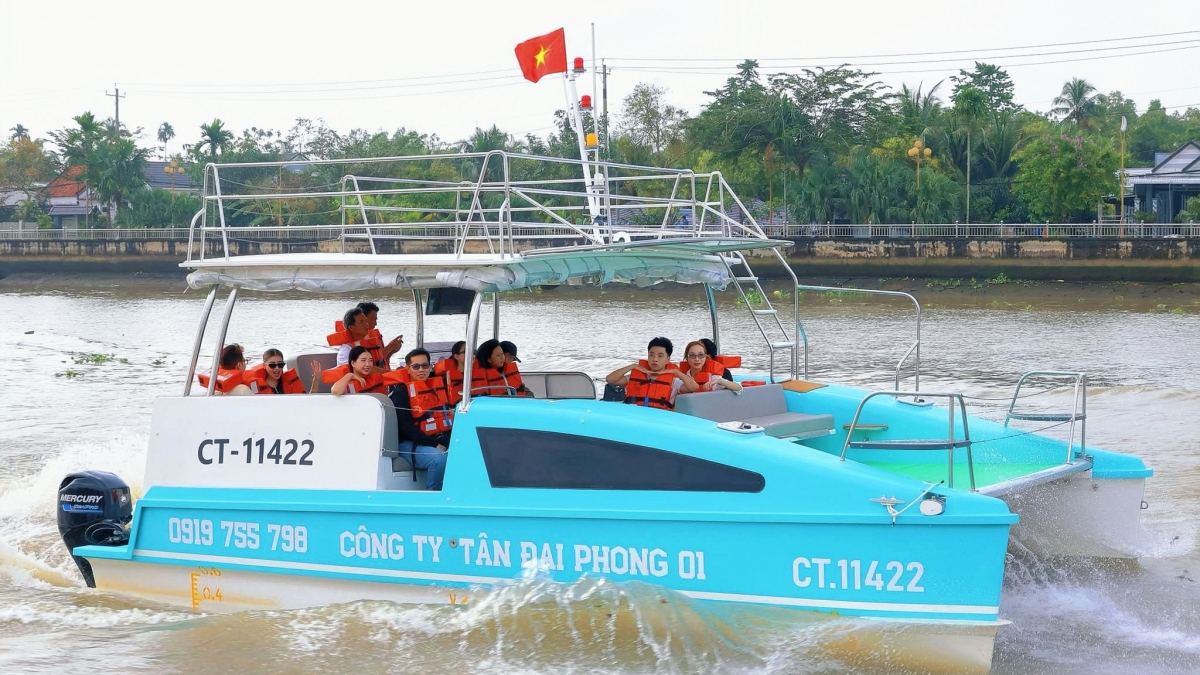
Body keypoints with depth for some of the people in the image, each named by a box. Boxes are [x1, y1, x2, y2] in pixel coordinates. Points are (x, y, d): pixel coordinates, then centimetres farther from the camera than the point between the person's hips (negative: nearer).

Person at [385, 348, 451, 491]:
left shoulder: (439, 386, 14)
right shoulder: (400, 392, -3)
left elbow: (447, 417, 12)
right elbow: (406, 426, -10)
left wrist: (445, 442, -7)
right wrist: (435, 445, -18)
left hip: (441, 442, 6)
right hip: (411, 444, -6)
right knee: (439, 459, -34)